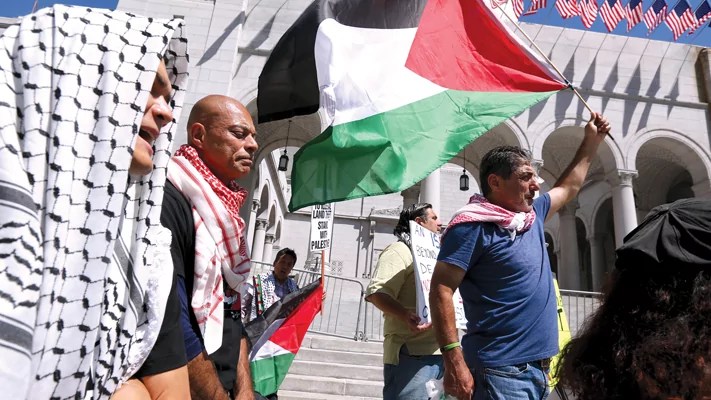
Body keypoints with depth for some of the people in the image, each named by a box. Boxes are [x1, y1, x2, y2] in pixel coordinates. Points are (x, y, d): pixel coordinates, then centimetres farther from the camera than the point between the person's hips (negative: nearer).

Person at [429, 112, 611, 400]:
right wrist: (454, 361, -26)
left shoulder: (532, 216, 11)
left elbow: (569, 187, 31)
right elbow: (441, 290, -20)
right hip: (501, 372, -9)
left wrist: (592, 141, 32)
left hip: (539, 368, 9)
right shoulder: (473, 226, -15)